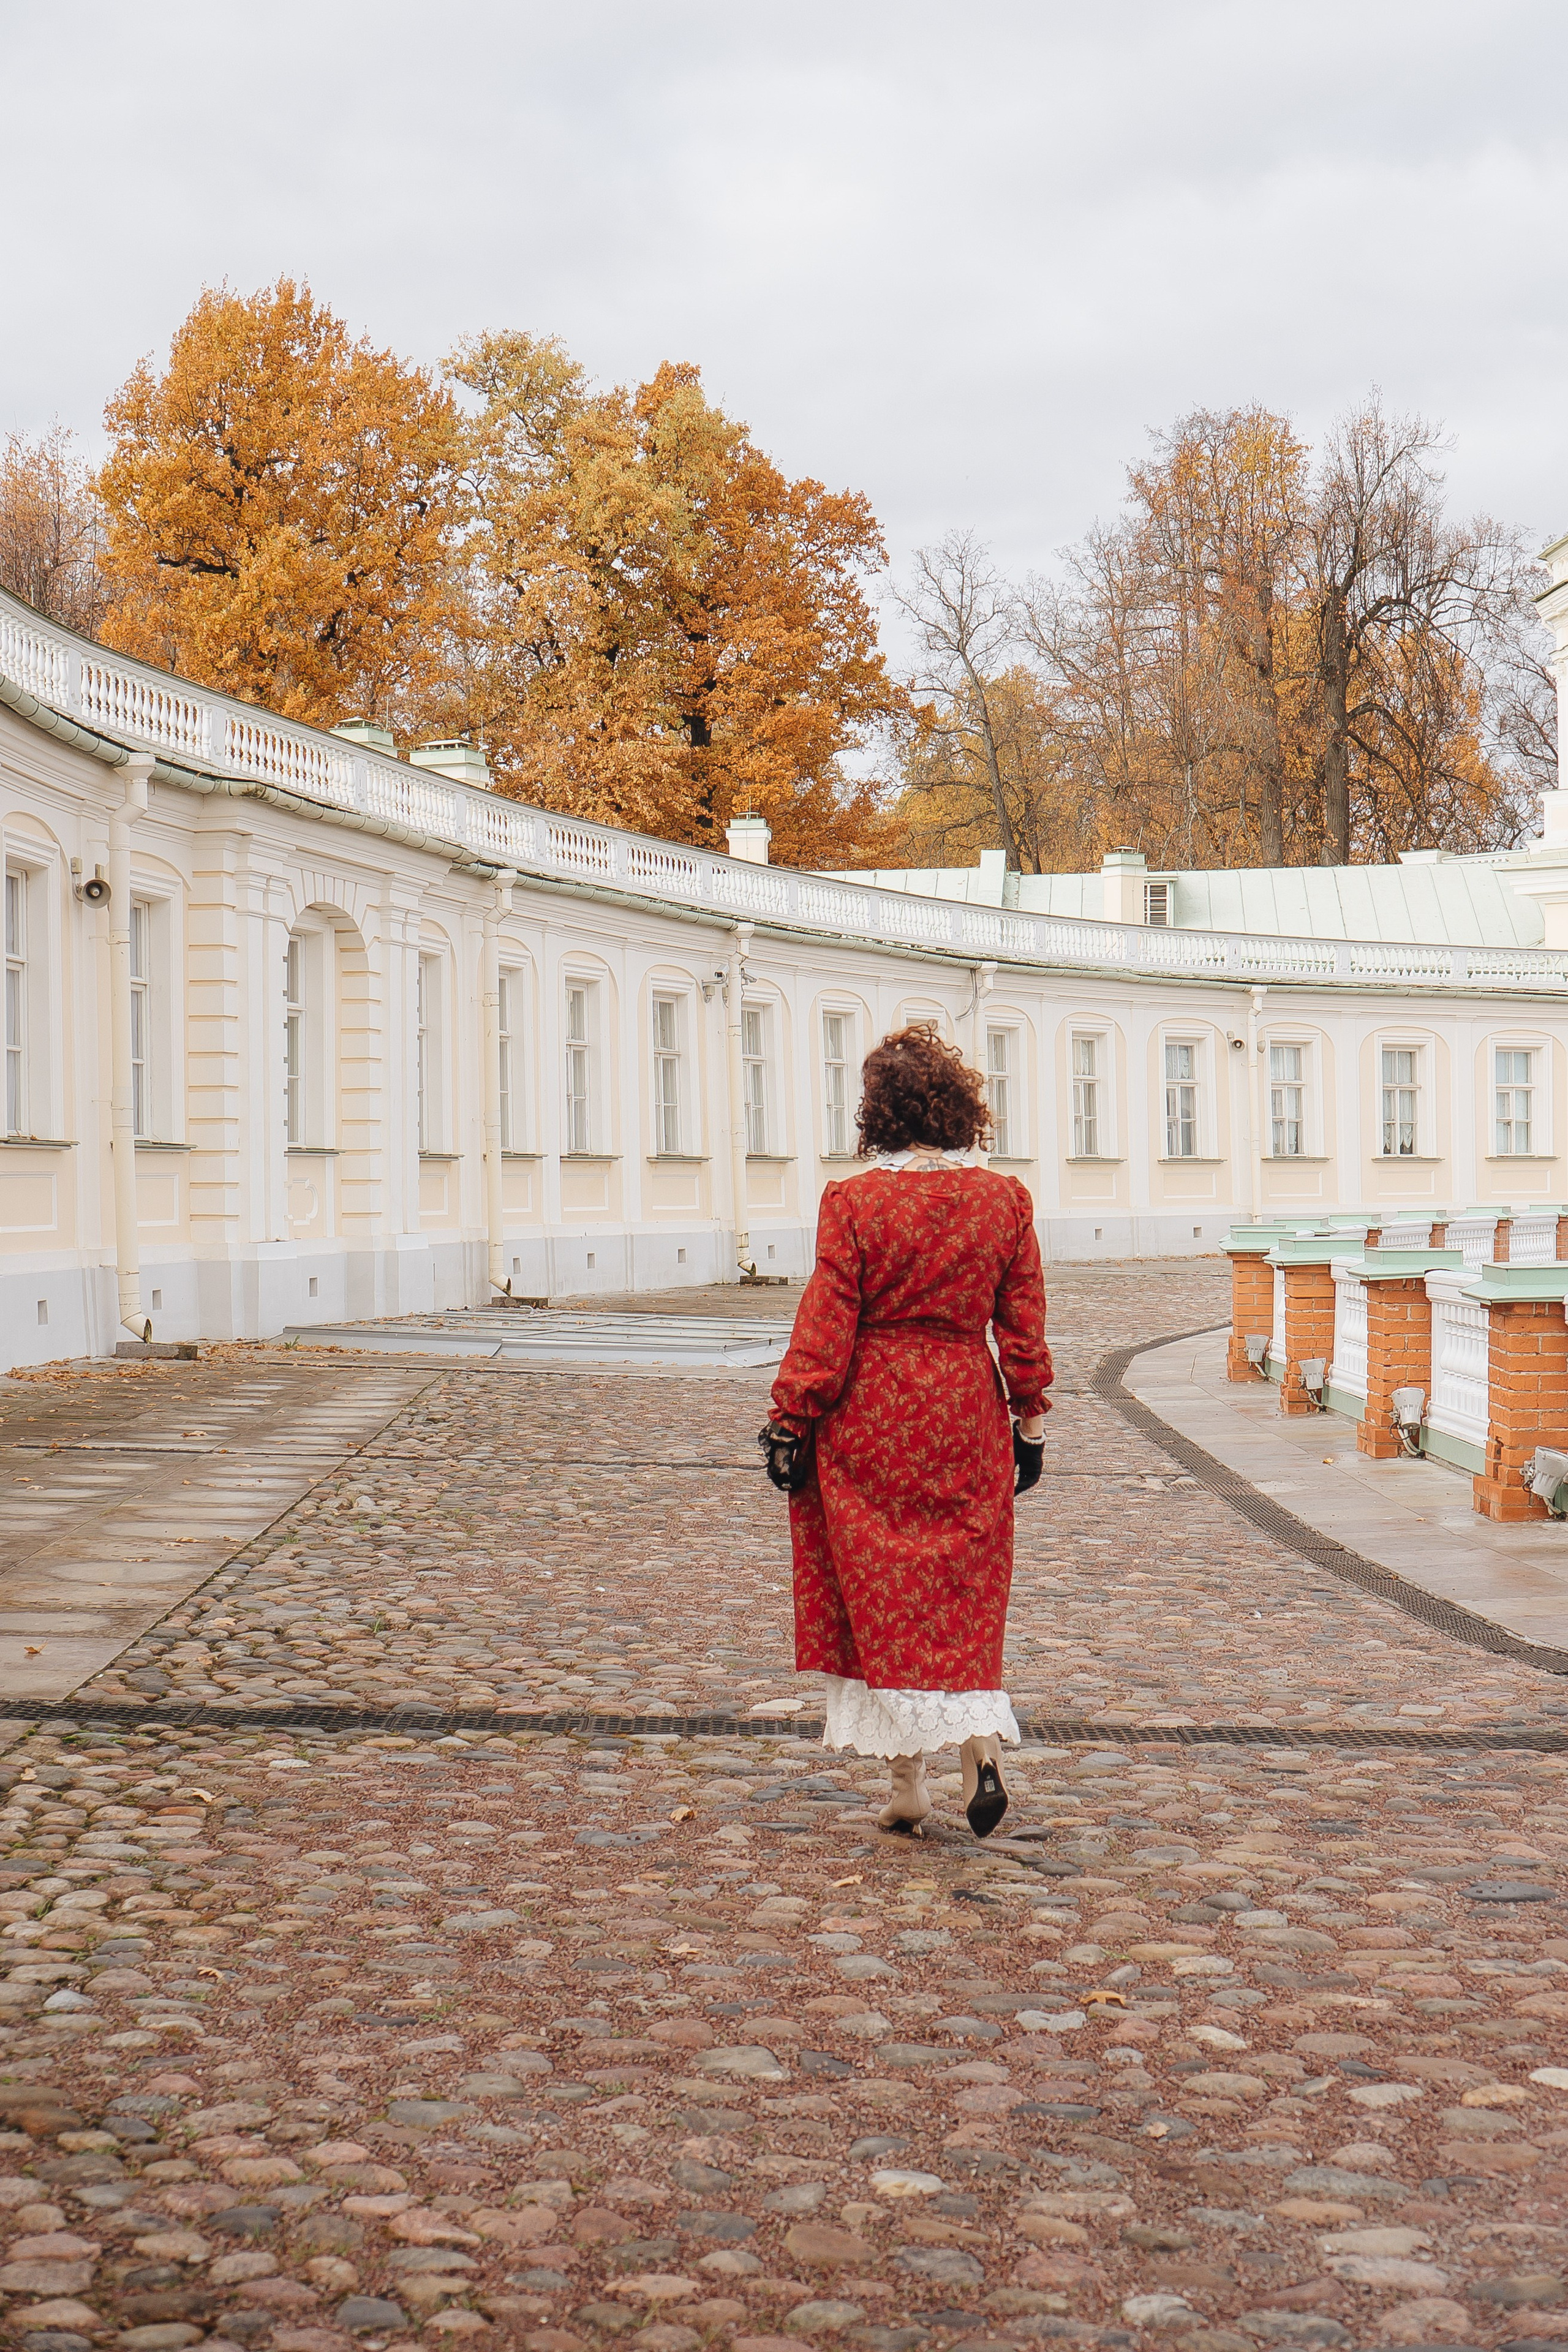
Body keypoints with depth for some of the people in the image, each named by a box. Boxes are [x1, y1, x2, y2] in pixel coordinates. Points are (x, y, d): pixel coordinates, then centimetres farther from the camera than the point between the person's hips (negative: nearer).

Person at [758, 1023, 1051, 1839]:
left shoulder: (854, 1201, -11)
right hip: (967, 1413, 3)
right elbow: (1023, 1326, 3)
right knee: (964, 1594, 15)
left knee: (881, 1595, 7)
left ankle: (907, 1787, 11)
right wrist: (1030, 1420, 12)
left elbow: (826, 1327, -10)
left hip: (871, 1420, -3)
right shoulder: (1004, 1200, -1)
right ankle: (982, 1747, -2)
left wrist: (790, 1423, -3)